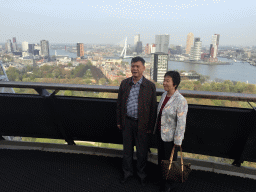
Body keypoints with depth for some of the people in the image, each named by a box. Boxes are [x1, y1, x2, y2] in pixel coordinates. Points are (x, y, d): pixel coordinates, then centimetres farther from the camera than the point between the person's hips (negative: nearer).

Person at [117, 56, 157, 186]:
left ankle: (141, 173, 38)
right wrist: (119, 121, 7)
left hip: (141, 124, -3)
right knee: (127, 149, 18)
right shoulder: (124, 83, 1)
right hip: (127, 122, 3)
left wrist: (150, 126, -6)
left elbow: (153, 108, -6)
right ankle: (128, 171, 40)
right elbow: (119, 103, 7)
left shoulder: (150, 86, -9)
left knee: (142, 151, 13)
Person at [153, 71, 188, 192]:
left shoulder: (181, 101, -23)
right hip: (160, 133, 7)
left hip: (170, 137, -7)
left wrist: (177, 142, -17)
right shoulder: (164, 94, 0)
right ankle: (162, 181, 48)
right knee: (161, 158, 23)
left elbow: (181, 124, -20)